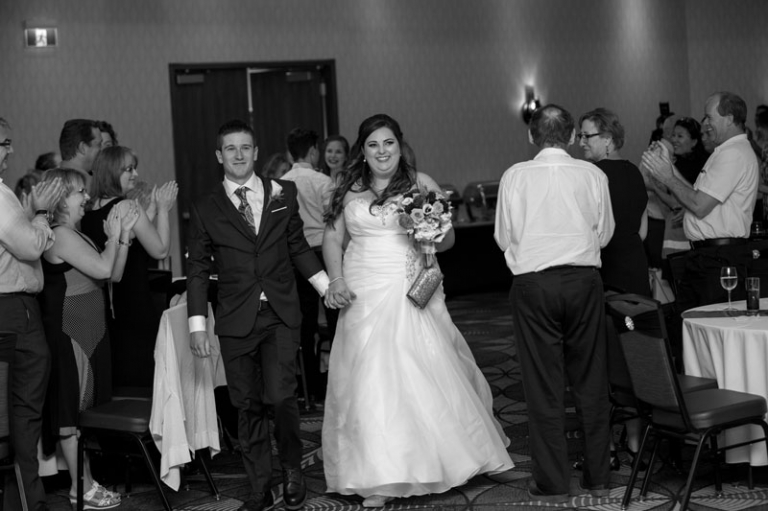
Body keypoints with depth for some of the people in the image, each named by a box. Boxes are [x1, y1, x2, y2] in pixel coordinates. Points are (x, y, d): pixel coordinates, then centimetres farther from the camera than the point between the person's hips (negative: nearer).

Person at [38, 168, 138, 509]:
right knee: (72, 412, -3)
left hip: (89, 333, 10)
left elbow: (115, 274, 14)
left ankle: (84, 480, 20)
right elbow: (103, 268, -23)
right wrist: (113, 236, -6)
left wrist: (124, 234, 5)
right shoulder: (60, 235, -15)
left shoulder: (75, 235, 15)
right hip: (70, 336, -10)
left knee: (83, 411, 13)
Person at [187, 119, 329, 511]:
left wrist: (329, 287, 9)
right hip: (236, 321, 1)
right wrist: (197, 325, 0)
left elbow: (298, 247, 15)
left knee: (280, 396, -12)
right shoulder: (205, 209, 4)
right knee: (248, 406, 4)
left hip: (281, 316, 0)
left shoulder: (283, 194, 7)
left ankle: (292, 468, 13)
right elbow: (197, 269, 5)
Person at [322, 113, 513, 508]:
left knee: (428, 376, 1)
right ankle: (378, 478, 4)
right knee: (370, 383, -2)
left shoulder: (421, 184, 3)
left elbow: (448, 239, 5)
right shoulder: (349, 190, 8)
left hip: (413, 296, -1)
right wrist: (336, 281, -3)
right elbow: (332, 239, 12)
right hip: (365, 297, 1)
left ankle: (447, 457, 22)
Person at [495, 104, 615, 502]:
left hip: (533, 283, -1)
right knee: (591, 381, 12)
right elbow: (604, 233, 6)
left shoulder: (515, 176, -4)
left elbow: (504, 237, 0)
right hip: (584, 279, 2)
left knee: (544, 385, 5)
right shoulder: (593, 175, -1)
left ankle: (552, 485, 8)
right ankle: (597, 477, 20)